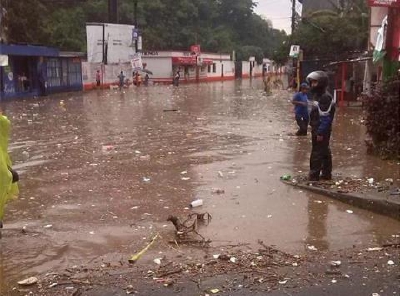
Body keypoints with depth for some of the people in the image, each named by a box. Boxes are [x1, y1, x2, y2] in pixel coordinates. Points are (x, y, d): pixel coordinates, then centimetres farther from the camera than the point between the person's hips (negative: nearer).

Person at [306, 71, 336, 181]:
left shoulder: (325, 97, -18)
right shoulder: (316, 95, 13)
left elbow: (325, 118, -23)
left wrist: (320, 132, -24)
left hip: (322, 131, -10)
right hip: (316, 129, 10)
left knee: (317, 153, -6)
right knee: (324, 152, 16)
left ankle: (314, 176, -1)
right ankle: (326, 174, 25)